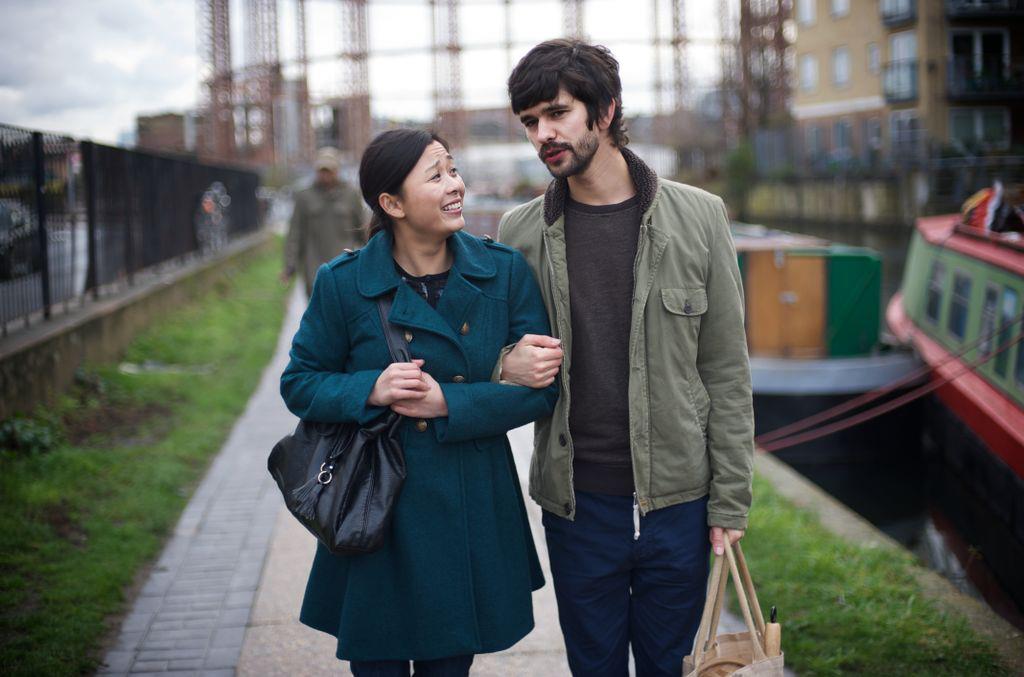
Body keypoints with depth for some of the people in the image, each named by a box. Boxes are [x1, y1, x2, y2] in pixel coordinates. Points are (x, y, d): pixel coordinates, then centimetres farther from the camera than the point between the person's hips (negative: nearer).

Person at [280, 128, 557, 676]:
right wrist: (372, 389, -19)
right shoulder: (343, 283, -7)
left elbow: (541, 386, -3)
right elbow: (299, 384, 1)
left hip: (474, 514, 2)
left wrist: (450, 404, -16)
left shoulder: (505, 271, -3)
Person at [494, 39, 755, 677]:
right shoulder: (520, 231, 1)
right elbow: (498, 352, 12)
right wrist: (506, 367, -13)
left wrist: (730, 500, -2)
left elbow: (726, 370, -1)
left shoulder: (698, 217, -3)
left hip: (677, 499, -1)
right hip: (576, 502, 1)